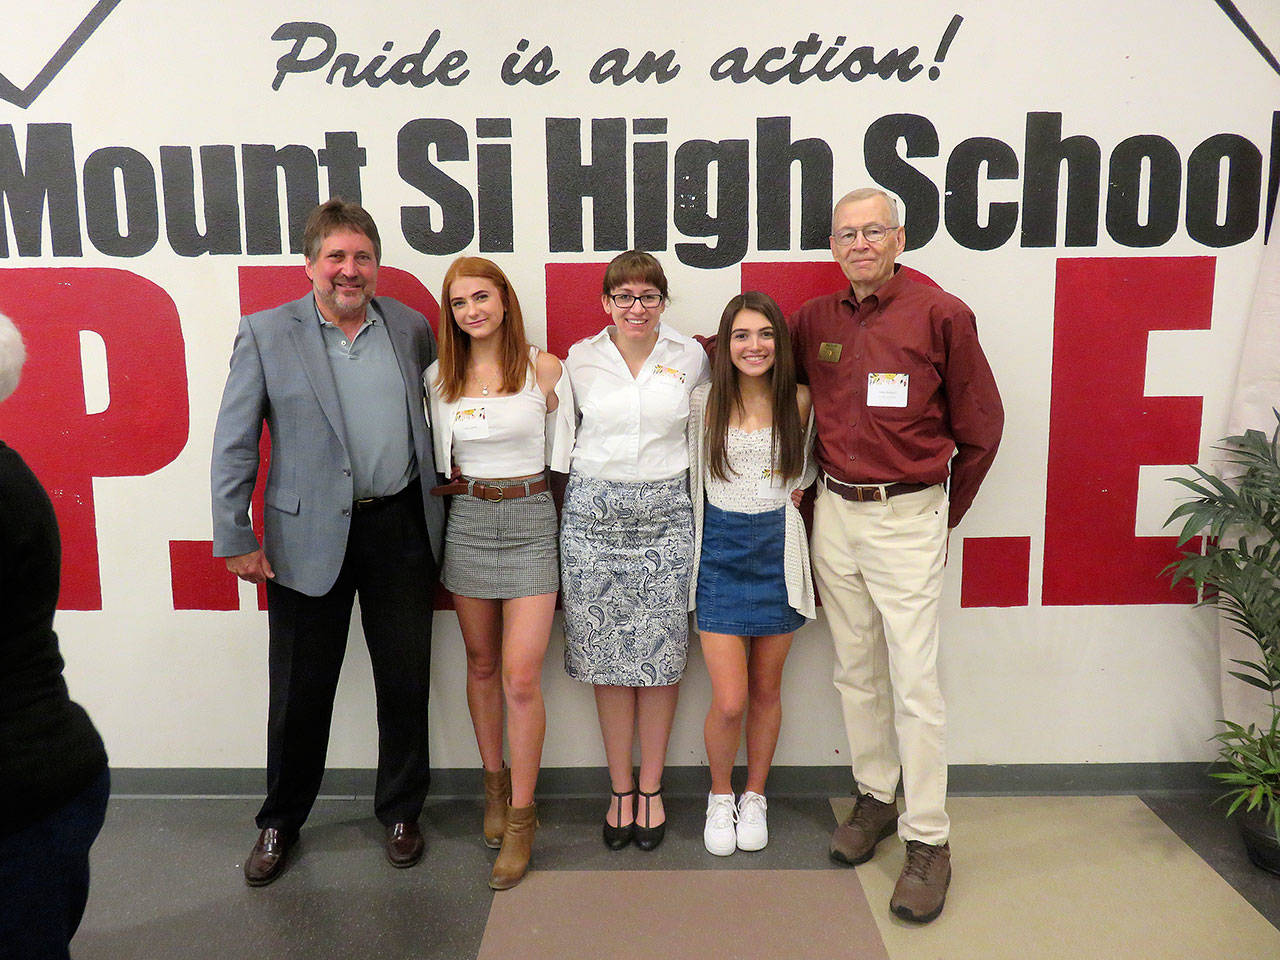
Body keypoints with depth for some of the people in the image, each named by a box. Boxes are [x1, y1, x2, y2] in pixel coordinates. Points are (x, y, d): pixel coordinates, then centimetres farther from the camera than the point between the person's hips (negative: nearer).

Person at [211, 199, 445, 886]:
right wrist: (234, 538, -6)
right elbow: (234, 444, -3)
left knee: (405, 681, 11)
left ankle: (400, 812, 31)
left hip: (401, 527, 2)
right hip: (309, 536, -2)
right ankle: (280, 822, 32)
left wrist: (437, 503, 10)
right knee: (299, 692, 10)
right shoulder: (266, 334, -2)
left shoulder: (411, 327, 6)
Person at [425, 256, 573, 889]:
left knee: (521, 676, -7)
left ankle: (521, 819, 7)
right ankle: (495, 785, 32)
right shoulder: (440, 376, 5)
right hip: (466, 519, 3)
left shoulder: (544, 369, -3)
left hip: (530, 518, -3)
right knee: (482, 664, 13)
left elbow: (560, 452, 5)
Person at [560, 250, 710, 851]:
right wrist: (599, 476, 9)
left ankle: (650, 789, 20)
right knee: (607, 657, 4)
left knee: (661, 656, 4)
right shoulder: (580, 360, 4)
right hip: (593, 514, 0)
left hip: (665, 515, 0)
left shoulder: (691, 358, 3)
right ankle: (621, 790, 19)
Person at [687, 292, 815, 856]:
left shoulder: (798, 402, 0)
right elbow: (686, 475, 7)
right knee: (729, 701, -5)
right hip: (721, 552, -2)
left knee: (766, 689, 12)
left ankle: (755, 797, 33)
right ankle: (719, 796, 22)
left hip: (778, 551, 2)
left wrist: (793, 490, 0)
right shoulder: (703, 402, -4)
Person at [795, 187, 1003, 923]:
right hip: (834, 513, 5)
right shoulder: (815, 320, 6)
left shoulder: (941, 315, -7)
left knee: (914, 682, -3)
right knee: (857, 672, 14)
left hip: (907, 516, -5)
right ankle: (876, 799, 31)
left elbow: (981, 427, 0)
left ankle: (929, 840, 9)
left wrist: (945, 515, 5)